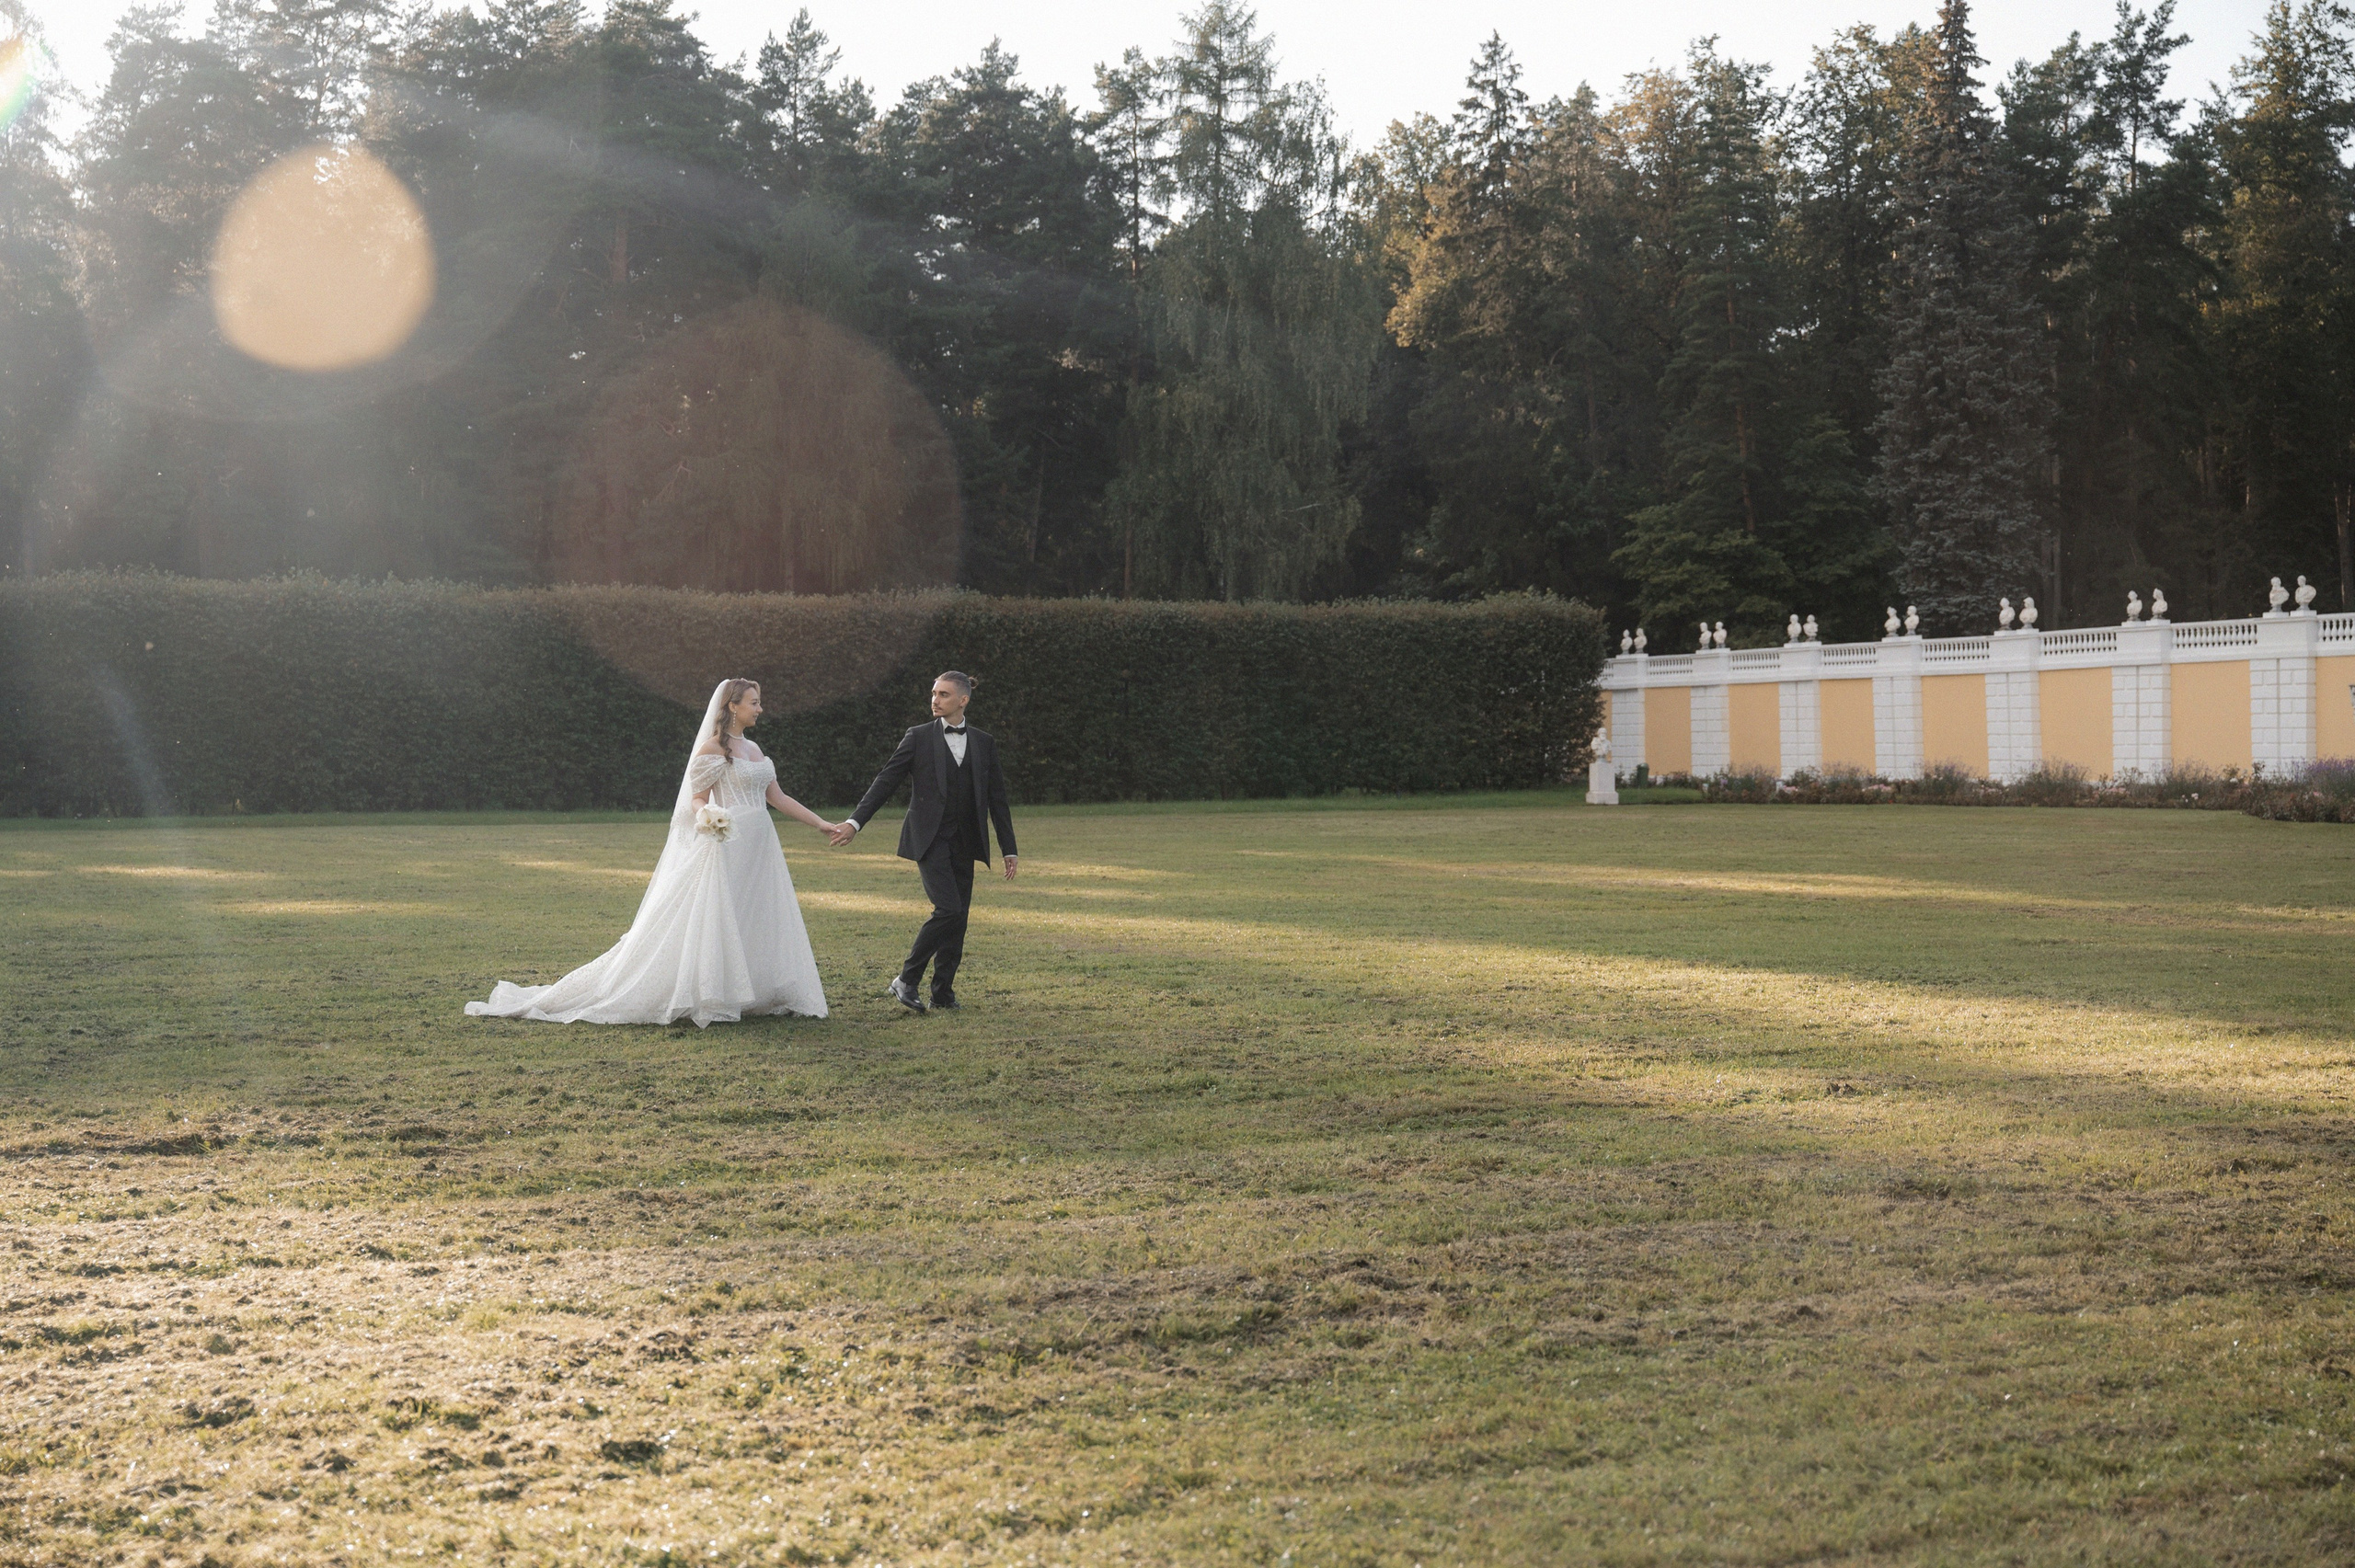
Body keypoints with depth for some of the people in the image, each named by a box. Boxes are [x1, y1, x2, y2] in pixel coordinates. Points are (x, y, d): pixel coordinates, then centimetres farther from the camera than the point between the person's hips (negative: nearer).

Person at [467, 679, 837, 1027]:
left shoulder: (753, 749, 16)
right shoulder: (713, 748, -6)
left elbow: (779, 798, 17)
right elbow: (697, 800, -7)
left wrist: (822, 824, 13)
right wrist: (707, 819, -29)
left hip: (760, 850, 8)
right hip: (728, 846, -8)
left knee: (757, 924, 5)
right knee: (714, 923, -8)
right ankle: (707, 1002, -5)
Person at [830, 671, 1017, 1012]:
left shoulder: (983, 743, 10)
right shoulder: (918, 738, 2)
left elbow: (996, 798, 13)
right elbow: (886, 781, 0)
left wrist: (1009, 849, 11)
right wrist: (854, 821, -10)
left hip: (965, 843, 4)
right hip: (930, 839, -4)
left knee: (959, 917, 2)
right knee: (948, 909, -17)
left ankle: (943, 991, 13)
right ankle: (907, 980, -4)